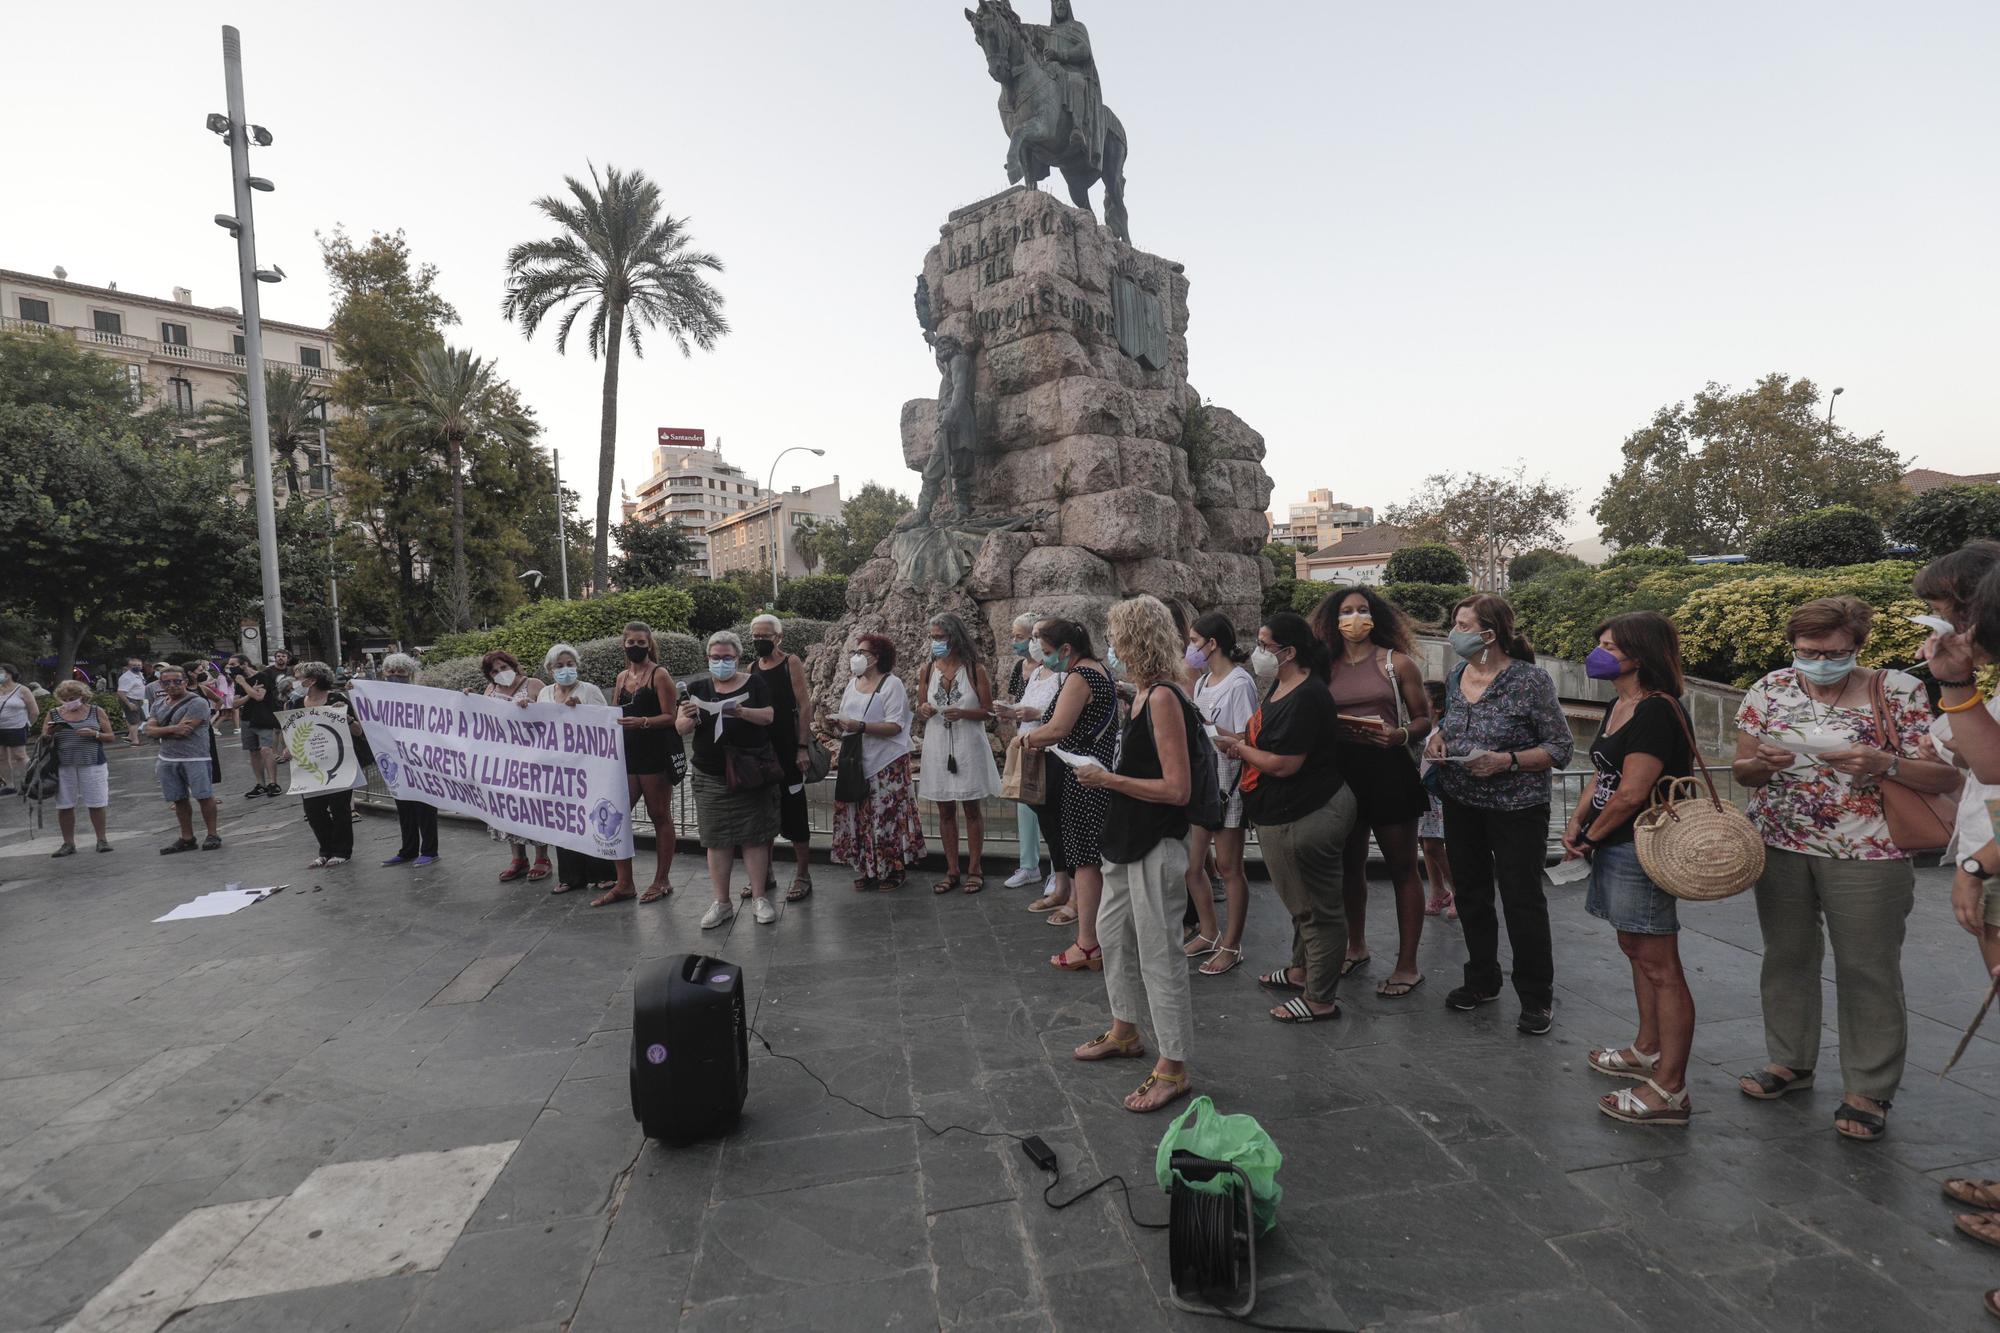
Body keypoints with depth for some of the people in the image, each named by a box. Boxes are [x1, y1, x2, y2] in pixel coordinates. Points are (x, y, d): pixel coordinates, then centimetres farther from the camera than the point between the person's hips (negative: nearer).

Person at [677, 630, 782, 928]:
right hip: (711, 777, 2)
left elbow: (768, 716, -6)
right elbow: (682, 729, 3)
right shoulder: (698, 689, 10)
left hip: (751, 774, -2)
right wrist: (688, 717, -20)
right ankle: (721, 902, 12)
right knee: (716, 839, 3)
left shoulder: (754, 683, 4)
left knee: (754, 835, 0)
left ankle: (760, 898, 10)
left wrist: (742, 711, -25)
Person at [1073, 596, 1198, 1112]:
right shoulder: (1143, 693, 8)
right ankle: (1125, 1032, 40)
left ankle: (1173, 1068, 15)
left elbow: (1177, 789, -24)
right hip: (1128, 838, 10)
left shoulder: (1164, 698, -21)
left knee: (1158, 952, 0)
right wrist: (1106, 774, 6)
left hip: (1156, 846, -10)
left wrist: (1110, 780, -18)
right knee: (1112, 931, 22)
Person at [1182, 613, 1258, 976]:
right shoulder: (1202, 681, 11)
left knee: (1228, 866, 4)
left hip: (1227, 785, -8)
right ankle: (1208, 934, 30)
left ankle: (1231, 946, 18)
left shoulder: (1240, 683, -15)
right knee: (1192, 864, 13)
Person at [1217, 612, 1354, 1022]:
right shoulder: (1281, 685, 8)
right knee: (1302, 901, 26)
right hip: (1290, 814, 11)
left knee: (1317, 907, 3)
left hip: (1306, 817, -11)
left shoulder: (1306, 698, -24)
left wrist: (1239, 748, -11)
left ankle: (1320, 999, 15)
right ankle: (1302, 970, 43)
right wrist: (1240, 742, 0)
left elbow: (1283, 764, -26)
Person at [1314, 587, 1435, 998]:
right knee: (1350, 866, 16)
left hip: (1389, 770, -3)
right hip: (1343, 772, 4)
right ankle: (1356, 946, 34)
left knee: (1402, 869, 3)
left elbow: (1423, 719, -1)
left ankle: (1407, 965, 13)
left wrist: (1399, 735, -20)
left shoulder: (1397, 663, -1)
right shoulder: (1328, 668, 7)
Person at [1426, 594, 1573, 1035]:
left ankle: (1537, 999, 22)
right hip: (1461, 805, 6)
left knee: (1522, 902, 4)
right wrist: (1436, 737, -2)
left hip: (1515, 810, -6)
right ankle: (1481, 981, 35)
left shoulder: (1530, 680, -15)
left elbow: (1561, 748, -13)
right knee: (1470, 895, 16)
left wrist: (1507, 761, -25)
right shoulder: (1456, 676, 3)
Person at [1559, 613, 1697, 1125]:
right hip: (1616, 849, 11)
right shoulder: (1618, 706, 13)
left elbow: (1632, 793, -23)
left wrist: (1591, 838, -10)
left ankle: (1669, 1091, 4)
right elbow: (1602, 774, 17)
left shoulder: (1655, 711, -19)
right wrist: (1577, 821, 2)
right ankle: (1648, 1051, 38)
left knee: (1659, 967, -3)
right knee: (1634, 949, 21)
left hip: (1641, 850, -11)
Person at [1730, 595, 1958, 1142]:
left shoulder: (1898, 693, -7)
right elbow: (1741, 770, 5)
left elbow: (1946, 777, -9)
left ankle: (1868, 1090, 19)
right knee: (1786, 957, 14)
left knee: (1868, 970, 4)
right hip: (1780, 848, 3)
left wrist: (1882, 762, -26)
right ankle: (1791, 1061, 31)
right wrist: (1764, 763, -17)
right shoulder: (1770, 690, 2)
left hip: (1865, 855, -3)